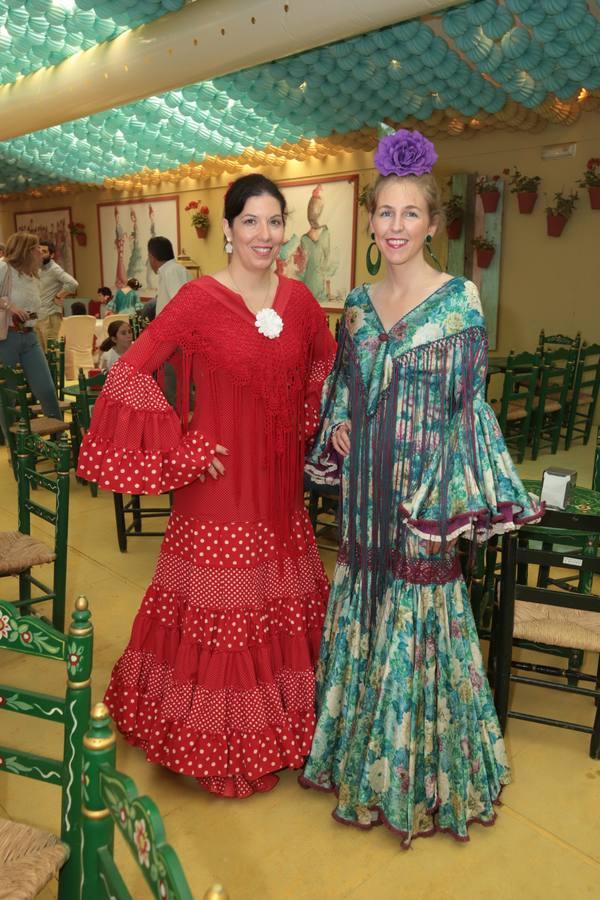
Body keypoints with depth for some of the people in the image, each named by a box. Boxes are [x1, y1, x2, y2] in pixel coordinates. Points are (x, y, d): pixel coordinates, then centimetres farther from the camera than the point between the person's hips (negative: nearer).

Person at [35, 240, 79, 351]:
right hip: (38, 317, 9)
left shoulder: (54, 269, -12)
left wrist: (58, 297, -17)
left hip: (50, 316, -9)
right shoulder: (40, 269, 14)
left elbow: (73, 284, -27)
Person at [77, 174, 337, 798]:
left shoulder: (298, 299, 5)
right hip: (221, 484, -5)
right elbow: (129, 375, -14)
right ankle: (222, 747, 27)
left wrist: (307, 425, 10)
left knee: (281, 604, 16)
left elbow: (328, 364, 21)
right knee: (221, 610, 6)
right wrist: (183, 448, -14)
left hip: (280, 482, 6)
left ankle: (281, 723, 38)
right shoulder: (200, 300, -10)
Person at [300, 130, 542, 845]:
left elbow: (466, 403, -8)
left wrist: (460, 496, -13)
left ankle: (421, 771, 30)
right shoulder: (358, 304, 8)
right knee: (363, 611, 16)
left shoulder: (458, 300, -7)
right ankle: (362, 753, 39)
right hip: (366, 490, 5)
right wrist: (337, 426, -3)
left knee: (418, 617, 5)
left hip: (423, 487, -5)